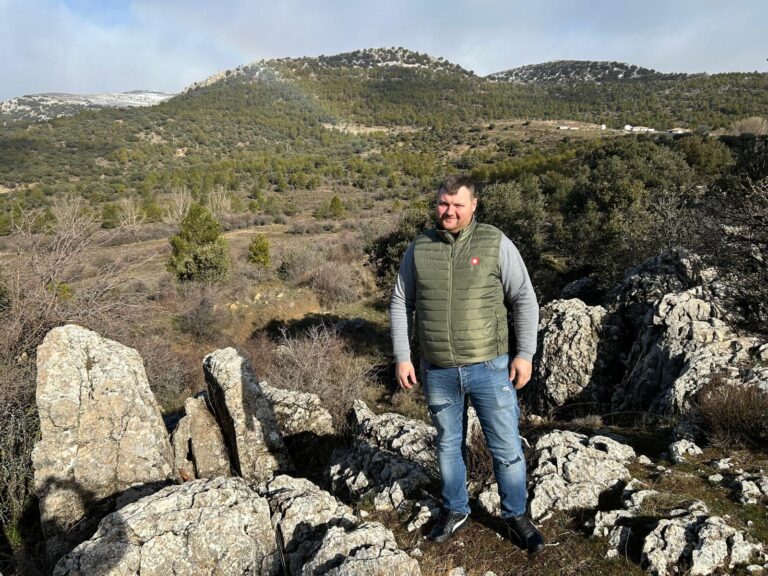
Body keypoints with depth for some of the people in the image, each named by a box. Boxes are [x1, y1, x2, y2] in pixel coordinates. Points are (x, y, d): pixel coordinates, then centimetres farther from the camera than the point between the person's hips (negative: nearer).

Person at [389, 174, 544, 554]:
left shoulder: (495, 244, -6)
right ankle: (455, 510, 39)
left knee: (507, 447, 8)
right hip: (438, 372, 2)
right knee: (449, 445, 18)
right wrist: (402, 357, 1)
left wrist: (525, 354, -7)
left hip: (490, 367, -2)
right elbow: (400, 305, 6)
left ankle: (515, 516, 31)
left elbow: (524, 300, -3)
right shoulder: (419, 249, 0)